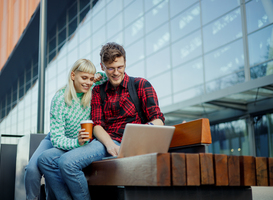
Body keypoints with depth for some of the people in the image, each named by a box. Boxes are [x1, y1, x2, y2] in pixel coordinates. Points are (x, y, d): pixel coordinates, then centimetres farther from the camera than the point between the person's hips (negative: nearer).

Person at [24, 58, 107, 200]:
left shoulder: (92, 93, -9)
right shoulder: (60, 99, -21)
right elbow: (57, 138, -24)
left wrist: (101, 77, -15)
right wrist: (76, 142, -44)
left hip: (77, 144, 2)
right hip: (54, 141, -1)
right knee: (32, 168, -27)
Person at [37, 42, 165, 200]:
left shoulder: (141, 85, 5)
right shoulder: (98, 91, 18)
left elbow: (158, 119, -3)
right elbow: (97, 124, 6)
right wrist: (108, 143, -16)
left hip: (121, 143, -6)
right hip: (102, 141, 6)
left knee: (67, 162, -27)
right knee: (46, 159, -10)